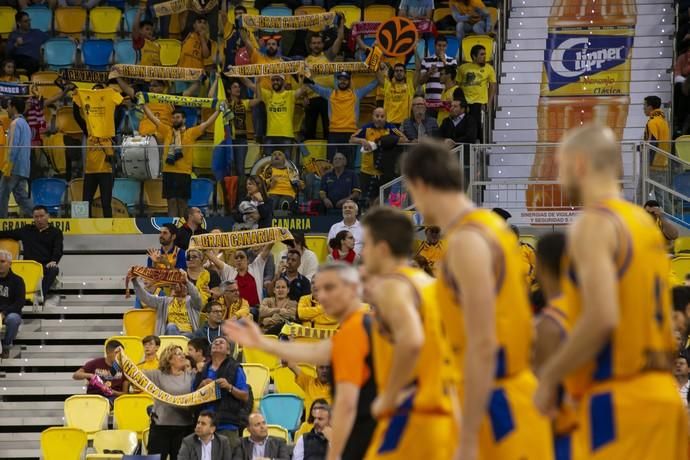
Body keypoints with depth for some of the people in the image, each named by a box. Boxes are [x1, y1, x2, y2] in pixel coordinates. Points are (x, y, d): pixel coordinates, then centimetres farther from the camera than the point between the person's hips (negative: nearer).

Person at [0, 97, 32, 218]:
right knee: (21, 195, 7)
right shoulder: (25, 124, 21)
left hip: (14, 167, -9)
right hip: (24, 169, 9)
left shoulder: (15, 123, -9)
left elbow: (14, 146, -17)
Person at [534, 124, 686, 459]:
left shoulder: (593, 224, -10)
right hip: (661, 391, 9)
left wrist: (549, 376, -10)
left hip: (619, 397, -9)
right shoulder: (645, 222, 17)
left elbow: (602, 318, -22)